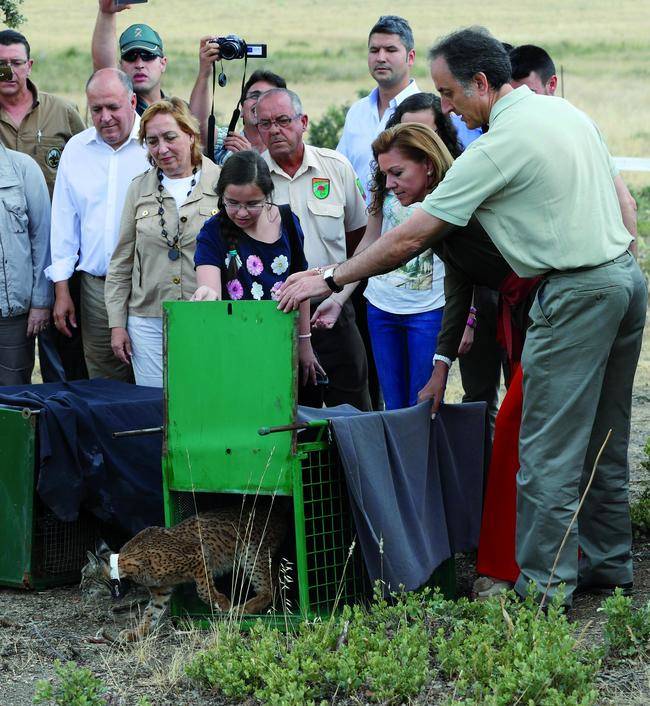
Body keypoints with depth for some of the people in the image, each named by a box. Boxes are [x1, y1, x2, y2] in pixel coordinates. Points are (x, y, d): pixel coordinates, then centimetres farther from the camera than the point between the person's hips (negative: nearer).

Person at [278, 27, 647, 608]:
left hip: (575, 295, -9)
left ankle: (545, 586, -1)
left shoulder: (498, 148, -15)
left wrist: (330, 279, -5)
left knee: (548, 452, -4)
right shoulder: (566, 111, 11)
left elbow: (410, 239, -13)